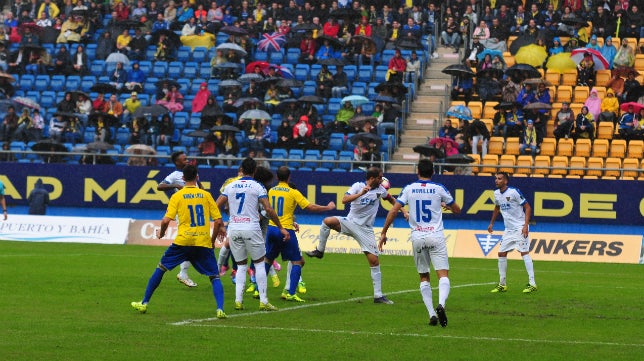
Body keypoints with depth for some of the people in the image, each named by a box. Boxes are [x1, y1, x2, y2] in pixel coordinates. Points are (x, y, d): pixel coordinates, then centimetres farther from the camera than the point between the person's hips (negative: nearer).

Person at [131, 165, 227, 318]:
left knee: (161, 268, 17)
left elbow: (166, 220, -7)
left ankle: (144, 303, 19)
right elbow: (218, 221, 3)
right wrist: (213, 240, 17)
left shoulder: (177, 196, 1)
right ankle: (220, 309, -13)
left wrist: (161, 233, 14)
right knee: (215, 277, 8)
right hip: (204, 243, 1)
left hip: (183, 241, -1)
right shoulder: (206, 195, 6)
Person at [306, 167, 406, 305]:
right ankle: (319, 251, -7)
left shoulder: (380, 189, 3)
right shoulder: (358, 186, -7)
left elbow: (390, 199, 23)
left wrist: (403, 210, 14)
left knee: (374, 261, -5)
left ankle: (378, 295, 3)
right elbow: (344, 200, -22)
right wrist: (361, 193, -31)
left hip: (365, 229, 2)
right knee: (328, 221, -29)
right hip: (350, 222, -2)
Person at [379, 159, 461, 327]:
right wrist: (445, 205, 33)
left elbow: (393, 211, 0)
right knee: (443, 275, -6)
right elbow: (457, 210, 11)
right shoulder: (439, 189, 1)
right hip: (436, 237, -2)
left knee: (424, 278, 13)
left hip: (417, 237, 2)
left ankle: (431, 313, 3)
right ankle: (441, 304, -33)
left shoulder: (408, 189, 4)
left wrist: (383, 233, 8)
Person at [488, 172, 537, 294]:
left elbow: (528, 207, -13)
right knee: (501, 254, 6)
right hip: (508, 229, 8)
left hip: (520, 228, -8)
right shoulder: (496, 193, 7)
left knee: (524, 252, -15)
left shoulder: (514, 192, -15)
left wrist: (526, 225, -20)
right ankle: (502, 284, 17)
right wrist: (491, 223, 25)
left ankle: (532, 284, -15)